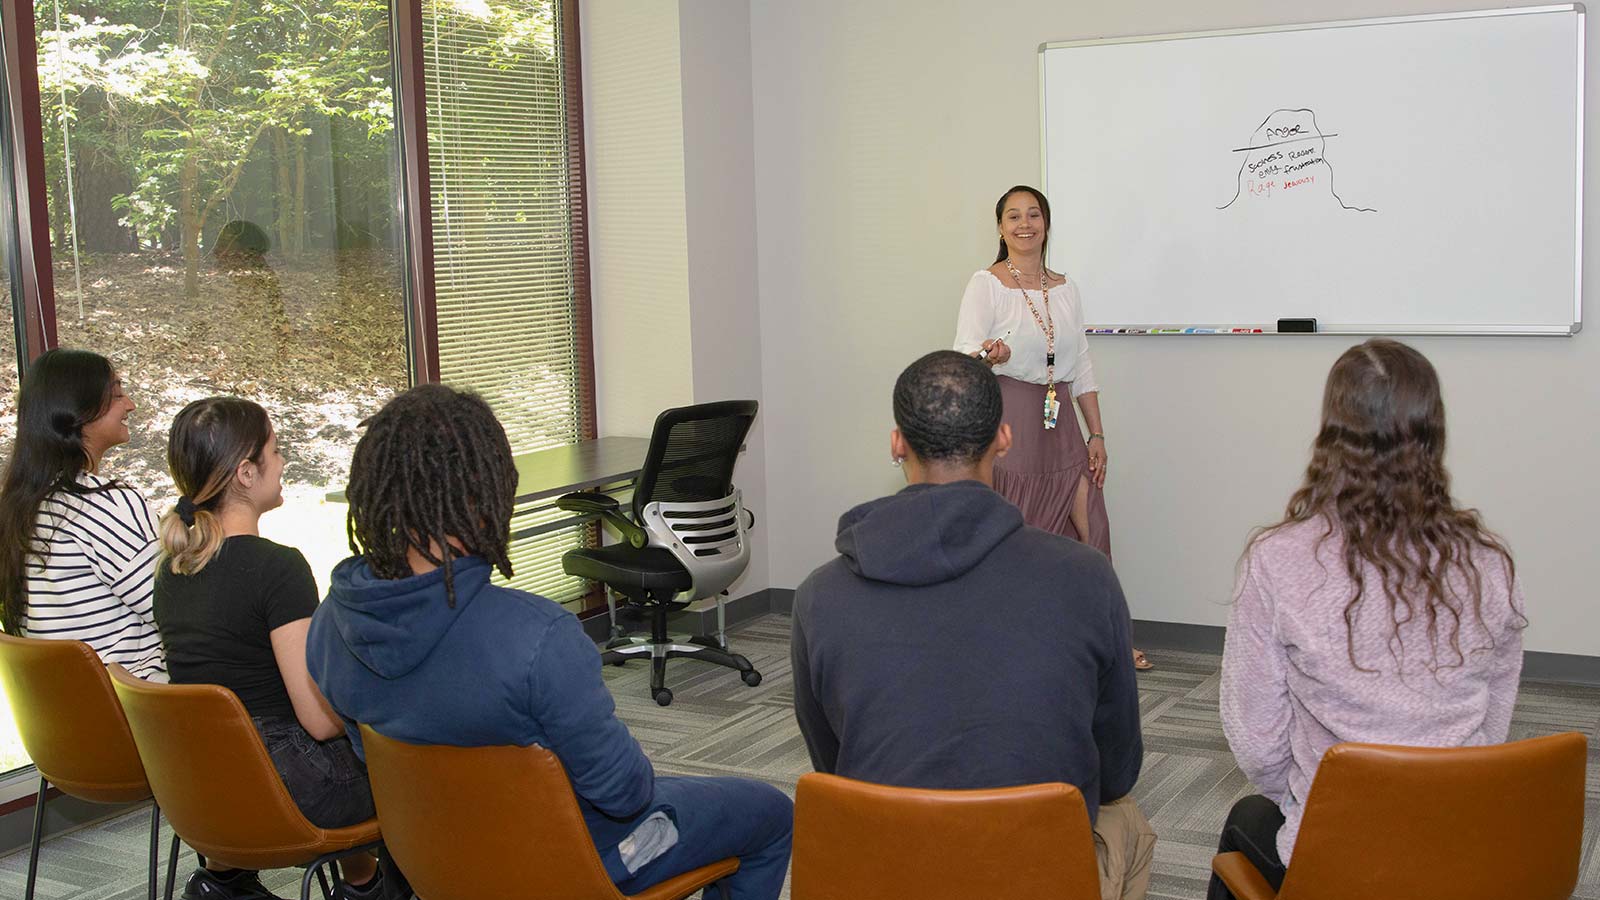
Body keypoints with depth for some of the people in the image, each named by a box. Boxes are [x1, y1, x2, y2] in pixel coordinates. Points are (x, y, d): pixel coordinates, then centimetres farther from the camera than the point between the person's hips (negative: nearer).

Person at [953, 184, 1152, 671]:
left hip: (1059, 422, 5)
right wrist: (989, 356, -36)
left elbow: (1081, 366, 15)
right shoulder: (986, 284, -3)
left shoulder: (1065, 288, 13)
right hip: (1009, 420, -5)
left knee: (1090, 529, 0)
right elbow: (964, 358, -13)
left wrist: (1097, 434, 10)